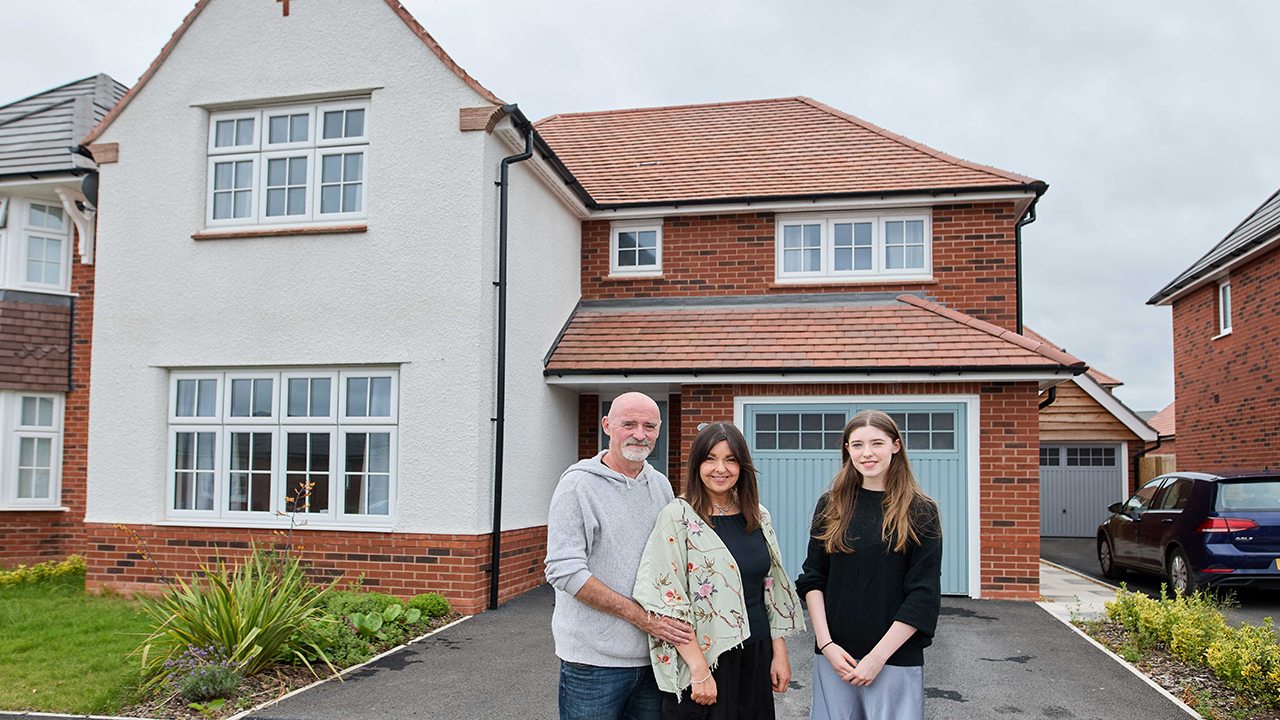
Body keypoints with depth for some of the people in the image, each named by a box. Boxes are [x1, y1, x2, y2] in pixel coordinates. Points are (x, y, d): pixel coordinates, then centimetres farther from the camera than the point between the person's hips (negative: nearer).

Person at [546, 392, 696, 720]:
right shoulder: (578, 485, -10)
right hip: (593, 660, -5)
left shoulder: (661, 485, 10)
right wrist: (641, 616, -19)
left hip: (654, 656, 5)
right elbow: (564, 571, -17)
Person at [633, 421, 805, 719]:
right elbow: (666, 601, -16)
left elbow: (773, 588, 12)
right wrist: (699, 669, -20)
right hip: (702, 659, -5)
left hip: (755, 658, 5)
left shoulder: (759, 517, 7)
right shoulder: (678, 517, -11)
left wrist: (779, 653, 7)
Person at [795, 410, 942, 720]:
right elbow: (813, 579, 4)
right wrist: (826, 643, -7)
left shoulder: (921, 511, -3)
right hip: (834, 657, 2)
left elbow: (924, 595, -7)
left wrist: (878, 656, -11)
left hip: (897, 659, -2)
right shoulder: (830, 506, 5)